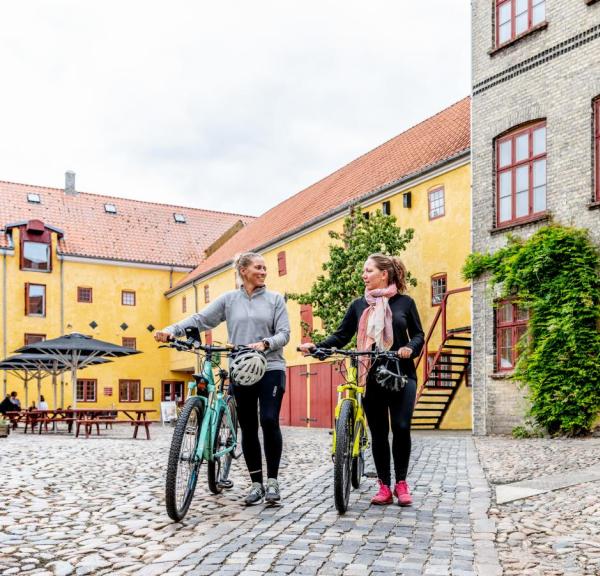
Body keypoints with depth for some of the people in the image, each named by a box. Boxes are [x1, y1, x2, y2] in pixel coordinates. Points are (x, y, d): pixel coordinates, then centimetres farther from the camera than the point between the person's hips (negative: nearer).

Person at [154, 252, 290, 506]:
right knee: (248, 428, 5)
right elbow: (200, 319, 0)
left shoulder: (275, 299, 6)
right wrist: (171, 330, -15)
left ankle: (272, 480, 0)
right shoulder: (229, 299, 8)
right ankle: (256, 483, 16)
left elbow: (284, 333, -1)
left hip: (270, 368, -2)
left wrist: (265, 343, -21)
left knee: (269, 421, -15)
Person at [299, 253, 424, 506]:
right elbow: (341, 336, 5)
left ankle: (401, 483, 10)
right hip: (371, 377, 2)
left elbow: (418, 334, 7)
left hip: (401, 375, -2)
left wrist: (410, 348, -15)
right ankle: (384, 486, 14)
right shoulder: (359, 305, 9)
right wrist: (316, 347, -11)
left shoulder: (404, 302, 4)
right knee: (378, 432, 4)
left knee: (401, 428, -7)